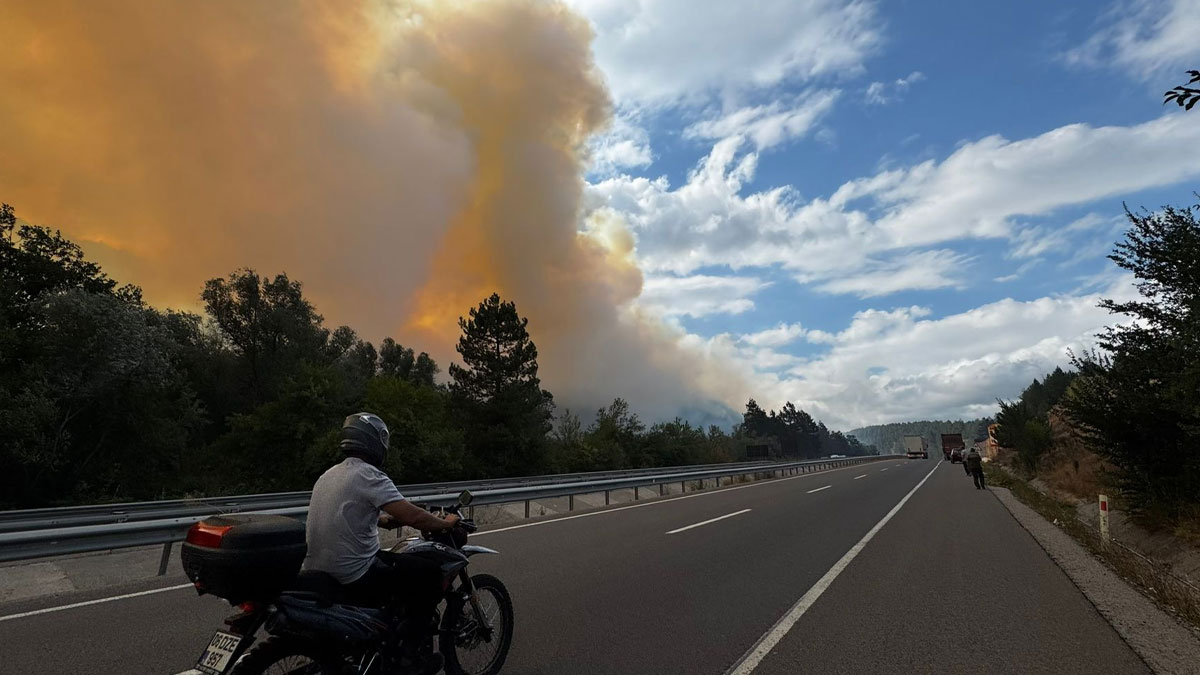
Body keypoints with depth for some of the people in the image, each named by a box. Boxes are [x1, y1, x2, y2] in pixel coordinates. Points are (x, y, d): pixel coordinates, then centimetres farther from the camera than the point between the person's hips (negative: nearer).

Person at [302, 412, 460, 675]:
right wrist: (445, 523, -5)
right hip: (354, 578, -9)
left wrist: (388, 519, 24)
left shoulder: (329, 474, 11)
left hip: (319, 571, 9)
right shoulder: (369, 475, -17)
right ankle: (415, 653, 10)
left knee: (393, 562, 30)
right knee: (430, 573, 4)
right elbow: (413, 517, -22)